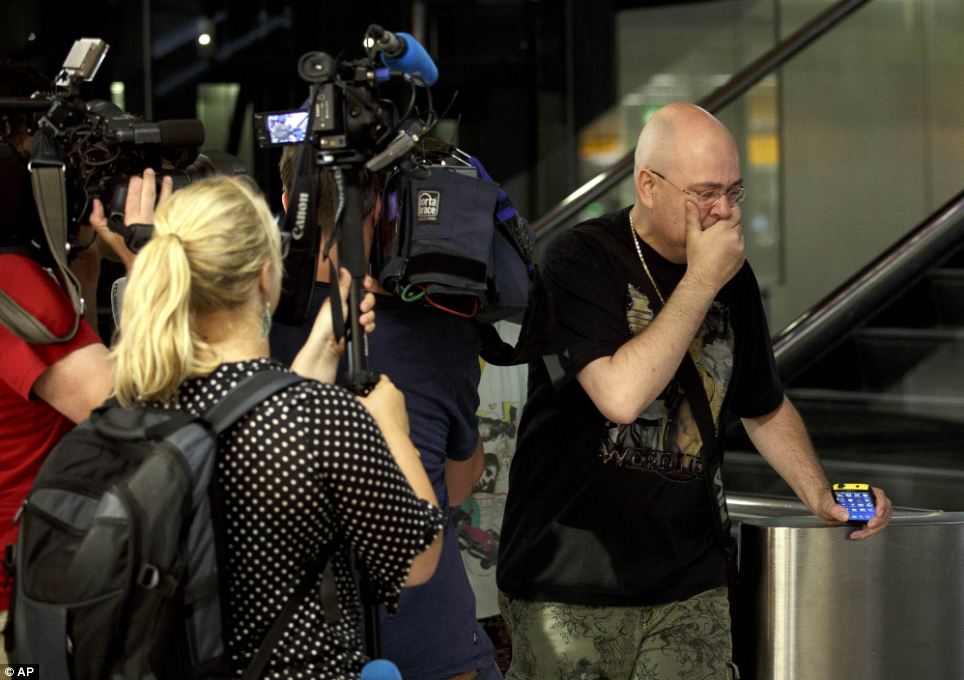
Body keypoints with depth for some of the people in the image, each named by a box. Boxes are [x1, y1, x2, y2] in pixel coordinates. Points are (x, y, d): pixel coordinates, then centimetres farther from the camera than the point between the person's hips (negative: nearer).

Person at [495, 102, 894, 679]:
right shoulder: (580, 261, -10)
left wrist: (822, 498, 7)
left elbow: (767, 408, 23)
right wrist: (701, 282, -19)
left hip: (690, 586, 4)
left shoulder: (733, 274, 8)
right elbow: (621, 395, -26)